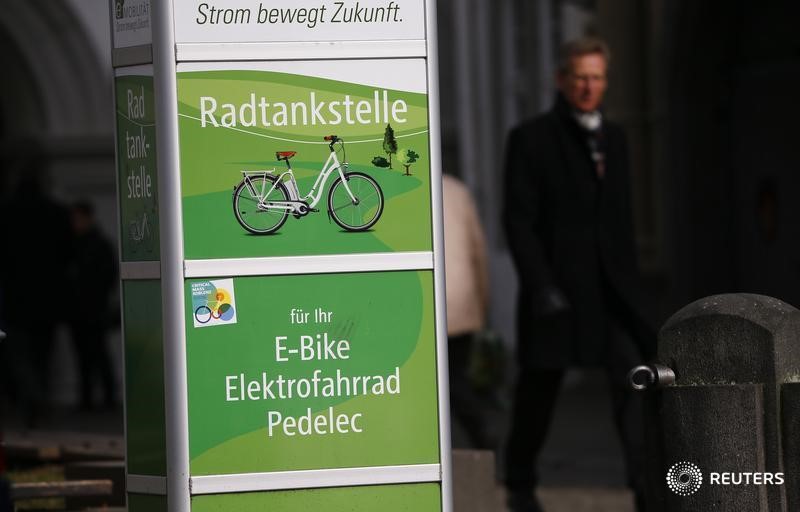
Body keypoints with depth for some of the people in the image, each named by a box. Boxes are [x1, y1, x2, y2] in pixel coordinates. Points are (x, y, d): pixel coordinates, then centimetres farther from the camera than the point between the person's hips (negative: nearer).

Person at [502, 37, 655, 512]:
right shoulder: (531, 139, -5)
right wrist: (541, 286, -18)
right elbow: (519, 220, -10)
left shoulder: (614, 138, 11)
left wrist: (631, 283, 14)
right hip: (556, 285, -4)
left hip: (612, 288, 4)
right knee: (540, 386, 8)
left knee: (632, 381, -10)